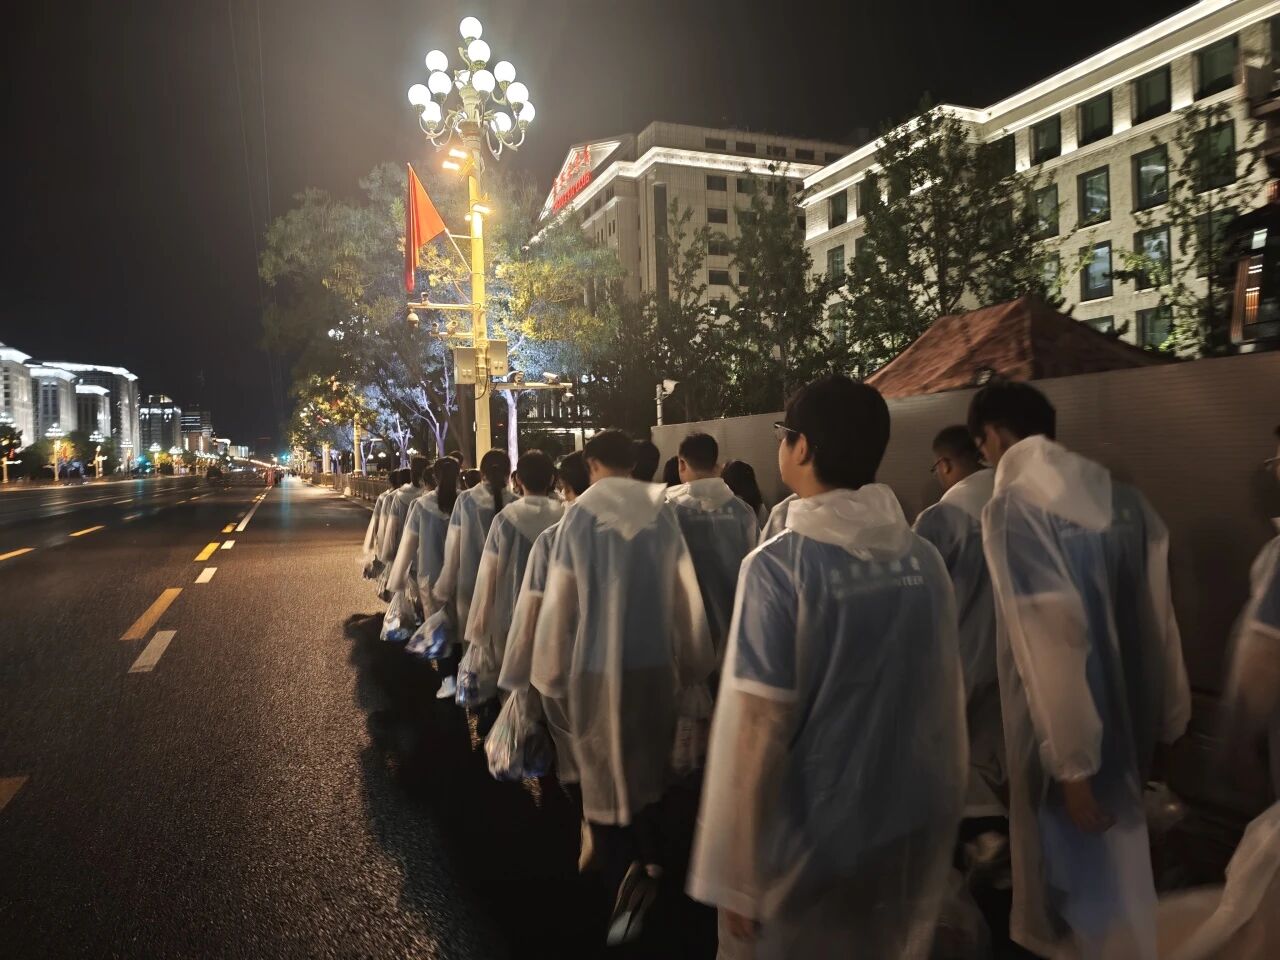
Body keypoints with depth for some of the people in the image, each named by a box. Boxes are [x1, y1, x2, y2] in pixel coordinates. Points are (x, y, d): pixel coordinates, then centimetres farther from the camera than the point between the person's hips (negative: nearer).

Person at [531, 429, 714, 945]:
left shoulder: (580, 515, -9)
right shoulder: (663, 511, -3)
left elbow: (560, 601, -6)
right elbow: (685, 595, 2)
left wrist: (551, 672, 5)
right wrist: (692, 663, 13)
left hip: (598, 665, -2)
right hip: (655, 663, 3)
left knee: (606, 774, 11)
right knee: (645, 771, 21)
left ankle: (627, 872, 2)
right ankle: (649, 865, 17)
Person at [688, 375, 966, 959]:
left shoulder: (779, 566, -20)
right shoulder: (924, 560, -5)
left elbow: (753, 731, -19)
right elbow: (947, 700, 4)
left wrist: (734, 878, -9)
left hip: (813, 845, -5)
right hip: (915, 832, 5)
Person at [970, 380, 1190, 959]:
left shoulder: (1012, 508, -19)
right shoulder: (1120, 495, 1)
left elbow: (1048, 639, -23)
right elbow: (1158, 614, 5)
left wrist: (1070, 762, -18)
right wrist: (1171, 718, 13)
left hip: (1067, 728, -7)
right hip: (1131, 715, 7)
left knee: (1072, 864, 12)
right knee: (1118, 864, 24)